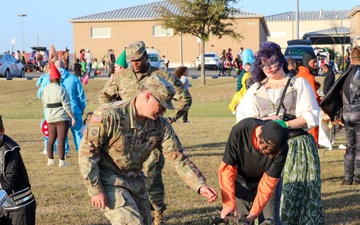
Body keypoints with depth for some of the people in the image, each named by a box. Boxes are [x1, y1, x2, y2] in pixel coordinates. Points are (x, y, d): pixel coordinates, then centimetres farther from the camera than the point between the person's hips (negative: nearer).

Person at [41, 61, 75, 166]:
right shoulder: (61, 89, -14)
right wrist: (72, 117, -8)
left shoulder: (45, 89, 6)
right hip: (62, 118, -7)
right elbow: (66, 106, -14)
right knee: (61, 139, -5)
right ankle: (62, 161, -4)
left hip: (50, 118, 7)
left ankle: (50, 160, 19)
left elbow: (44, 104, 13)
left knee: (51, 138, 15)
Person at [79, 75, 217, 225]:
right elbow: (87, 151, -18)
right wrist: (95, 189, -20)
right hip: (108, 179, -7)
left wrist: (200, 186, -14)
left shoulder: (160, 125, -4)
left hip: (135, 181, 7)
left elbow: (178, 158, -3)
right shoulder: (109, 115, -21)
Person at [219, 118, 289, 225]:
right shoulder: (240, 130, -33)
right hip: (241, 179, 0)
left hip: (263, 180, 1)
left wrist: (254, 213, -26)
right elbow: (227, 168, -25)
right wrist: (229, 203, -29)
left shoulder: (281, 148, -30)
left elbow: (269, 181, -21)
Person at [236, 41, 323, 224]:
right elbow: (243, 118, 9)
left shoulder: (299, 84, 4)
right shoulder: (255, 89, 14)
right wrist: (263, 122, -10)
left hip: (297, 146, -2)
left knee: (298, 193, -5)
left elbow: (310, 116, -3)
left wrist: (284, 124, -16)